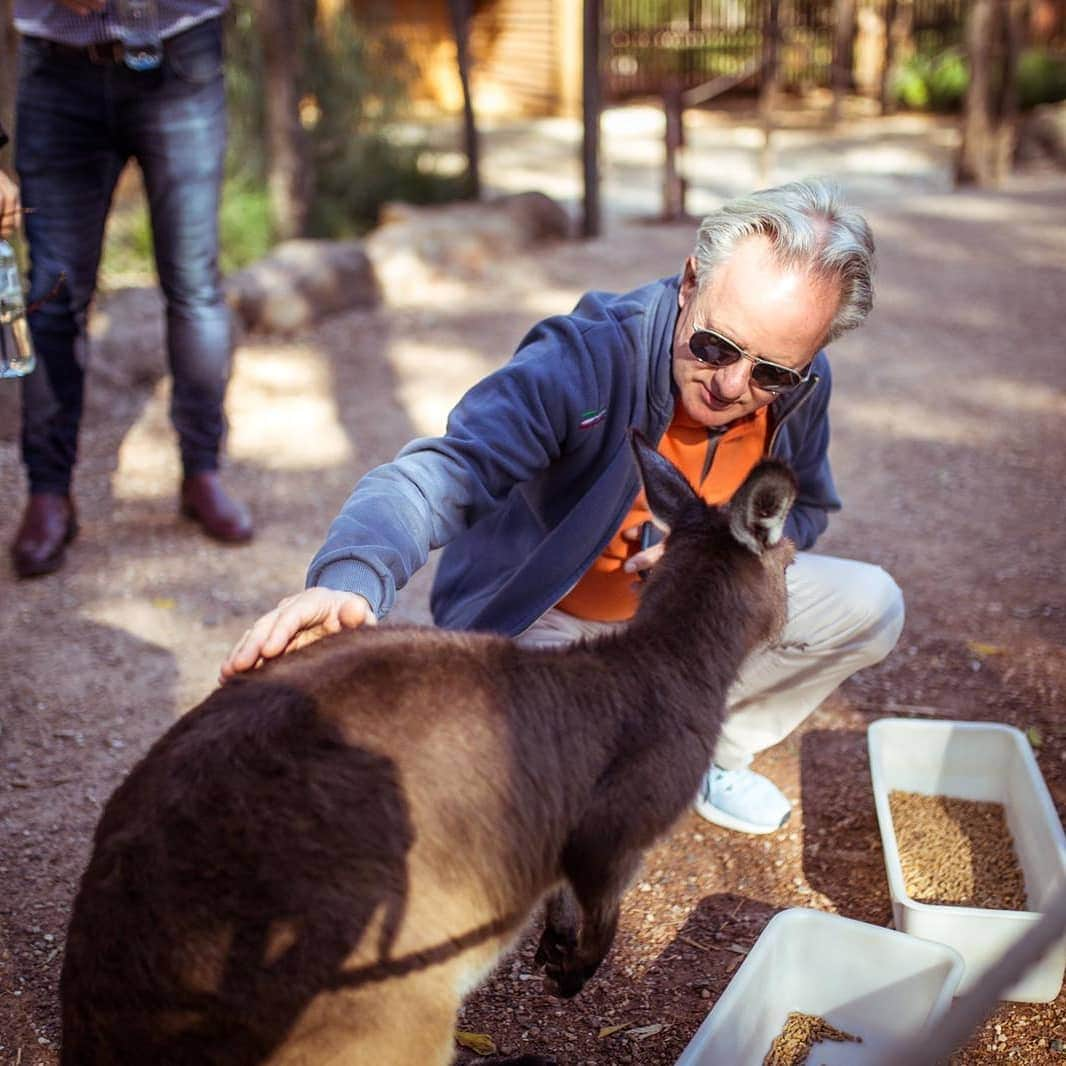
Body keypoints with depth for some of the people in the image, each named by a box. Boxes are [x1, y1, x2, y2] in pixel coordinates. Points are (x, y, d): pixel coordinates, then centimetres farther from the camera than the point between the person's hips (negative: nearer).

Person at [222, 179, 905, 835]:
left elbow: (804, 510, 5)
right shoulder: (585, 362, -33)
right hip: (542, 625, -5)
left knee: (870, 606, -9)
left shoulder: (801, 388, -14)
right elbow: (447, 471, -47)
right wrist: (350, 579, -68)